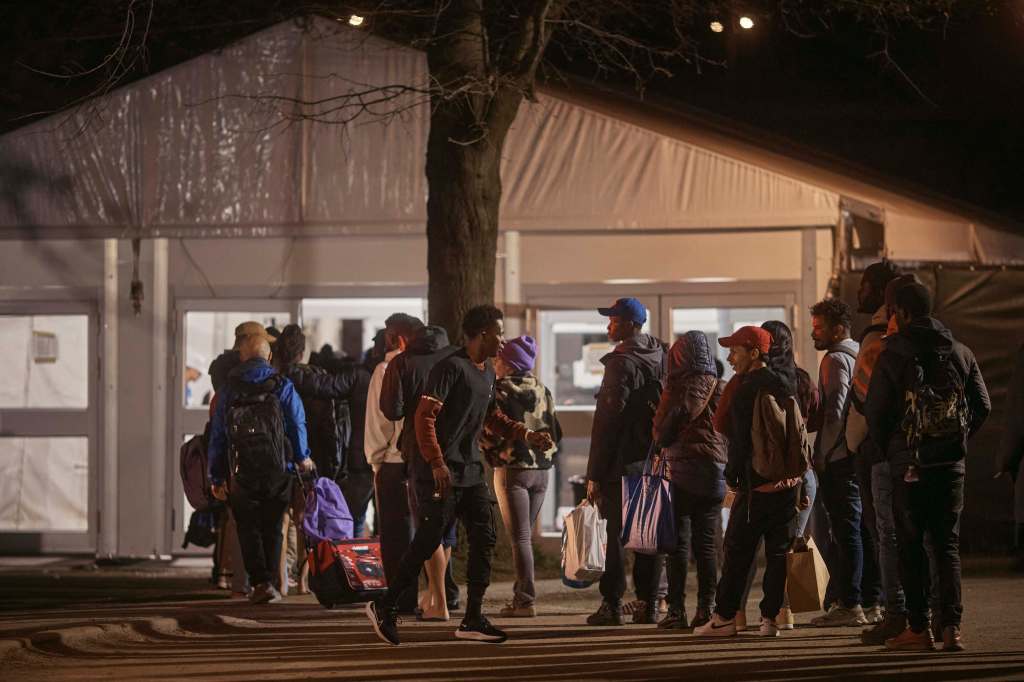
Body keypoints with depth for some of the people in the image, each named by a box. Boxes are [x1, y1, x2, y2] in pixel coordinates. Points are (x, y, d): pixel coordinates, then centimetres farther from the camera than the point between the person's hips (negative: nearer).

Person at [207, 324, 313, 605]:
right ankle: (268, 581, 9)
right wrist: (302, 458, 19)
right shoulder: (283, 386, -1)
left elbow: (217, 434, 3)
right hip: (277, 470, 0)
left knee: (248, 529, 6)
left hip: (241, 473, 0)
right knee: (272, 528, 11)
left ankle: (260, 582, -7)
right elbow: (298, 425, 0)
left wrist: (217, 477, 9)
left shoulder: (228, 390, 2)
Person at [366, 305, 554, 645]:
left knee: (484, 537, 1)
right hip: (441, 472, -9)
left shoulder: (487, 372, 15)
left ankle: (473, 619, 4)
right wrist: (436, 463, -26)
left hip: (471, 470, 9)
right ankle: (385, 606, 5)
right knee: (429, 540, -8)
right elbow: (424, 417, -19)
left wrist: (528, 435, 18)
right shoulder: (451, 367, -14)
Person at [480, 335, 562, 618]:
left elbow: (491, 430, -14)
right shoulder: (542, 390, 11)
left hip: (512, 468, -6)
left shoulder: (502, 389, -9)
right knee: (525, 536, 14)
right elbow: (555, 431, 13)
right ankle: (521, 594, 13)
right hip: (541, 469, 6)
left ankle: (526, 600, -8)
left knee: (520, 537, -5)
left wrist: (489, 454, 3)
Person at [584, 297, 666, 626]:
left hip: (621, 463, -7)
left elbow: (608, 421, -15)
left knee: (612, 532, -3)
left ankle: (611, 604, -4)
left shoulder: (623, 363, -14)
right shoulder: (661, 358, 9)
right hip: (654, 462, 7)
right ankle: (648, 603, 11)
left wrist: (595, 474, -14)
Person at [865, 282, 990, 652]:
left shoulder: (892, 356, -8)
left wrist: (889, 448, 10)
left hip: (909, 465, -3)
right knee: (948, 545, 7)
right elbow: (982, 406, 7)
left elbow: (875, 412, -7)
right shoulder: (961, 353, 4)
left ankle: (918, 628, 3)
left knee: (910, 546, 5)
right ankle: (951, 626, -3)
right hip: (951, 463, 3)